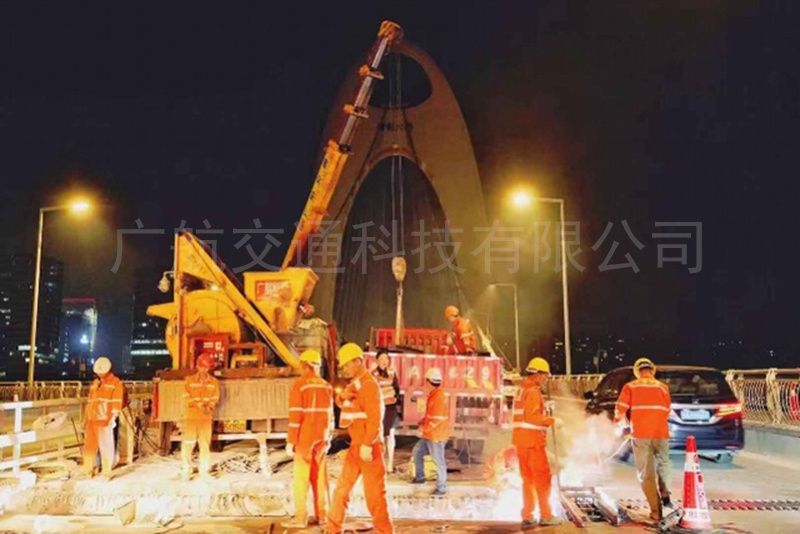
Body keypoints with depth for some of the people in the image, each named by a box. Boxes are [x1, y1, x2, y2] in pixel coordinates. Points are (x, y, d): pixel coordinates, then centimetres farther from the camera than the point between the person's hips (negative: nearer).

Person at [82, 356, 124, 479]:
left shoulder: (115, 383, -2)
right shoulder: (94, 383, 18)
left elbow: (117, 402, -8)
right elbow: (90, 400, 23)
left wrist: (113, 417, -14)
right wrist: (87, 416, 19)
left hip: (105, 420, -6)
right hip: (91, 420, 6)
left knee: (106, 446, -3)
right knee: (89, 445, 9)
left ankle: (106, 472, 3)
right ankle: (88, 470, 20)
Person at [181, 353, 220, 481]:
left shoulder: (214, 382, 6)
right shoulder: (189, 380, 3)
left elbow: (215, 398, 5)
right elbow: (187, 397, -2)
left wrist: (209, 408, -13)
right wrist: (199, 405, -15)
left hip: (206, 417, 1)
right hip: (191, 416, -1)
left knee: (205, 443, 1)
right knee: (188, 443, 0)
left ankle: (204, 470, 9)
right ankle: (187, 469, 12)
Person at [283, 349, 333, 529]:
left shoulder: (300, 384, -10)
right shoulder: (326, 386, 7)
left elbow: (295, 414, -13)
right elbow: (330, 414, 9)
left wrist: (290, 441, -10)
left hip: (305, 438, -5)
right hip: (322, 438, 5)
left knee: (302, 478, 0)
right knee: (320, 477, 11)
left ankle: (301, 517, -1)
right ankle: (322, 514, 15)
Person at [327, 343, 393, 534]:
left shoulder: (369, 385, -16)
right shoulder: (354, 384, 13)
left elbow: (375, 419, -21)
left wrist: (367, 445, -25)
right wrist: (342, 396, -9)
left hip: (369, 446, -9)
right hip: (355, 445, 9)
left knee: (374, 491, -2)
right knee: (342, 486, 14)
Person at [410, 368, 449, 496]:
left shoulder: (439, 397, -22)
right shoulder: (433, 394, 10)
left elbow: (437, 419, -24)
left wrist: (424, 427, -12)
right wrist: (424, 420, 7)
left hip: (437, 436, -10)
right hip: (429, 435, 10)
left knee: (439, 461, 0)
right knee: (417, 452, 20)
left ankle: (441, 488, 11)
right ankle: (420, 477, 34)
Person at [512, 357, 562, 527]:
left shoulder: (521, 389, 15)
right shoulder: (533, 391, -14)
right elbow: (533, 417, -22)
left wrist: (544, 418, 13)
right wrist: (551, 420, -14)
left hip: (521, 440, 9)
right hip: (533, 441, -9)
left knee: (528, 478, 13)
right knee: (542, 478, 0)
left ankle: (527, 516, 16)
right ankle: (546, 515, 4)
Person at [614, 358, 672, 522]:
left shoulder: (630, 387, 3)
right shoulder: (663, 387, 8)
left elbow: (620, 409, -2)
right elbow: (667, 411, 11)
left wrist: (619, 425, 15)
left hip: (640, 434, -1)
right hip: (661, 433, 1)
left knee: (646, 473, 7)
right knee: (663, 463, 27)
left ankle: (656, 511, 4)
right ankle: (664, 493, 9)